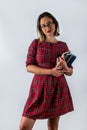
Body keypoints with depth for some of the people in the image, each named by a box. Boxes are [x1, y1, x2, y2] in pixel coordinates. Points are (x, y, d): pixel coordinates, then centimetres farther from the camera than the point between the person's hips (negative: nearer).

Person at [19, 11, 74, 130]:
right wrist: (51, 71, -17)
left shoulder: (63, 46, 5)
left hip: (58, 89, 1)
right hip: (39, 88, -1)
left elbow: (70, 72, 8)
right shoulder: (36, 43, 1)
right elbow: (29, 67, -7)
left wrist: (65, 68, -16)